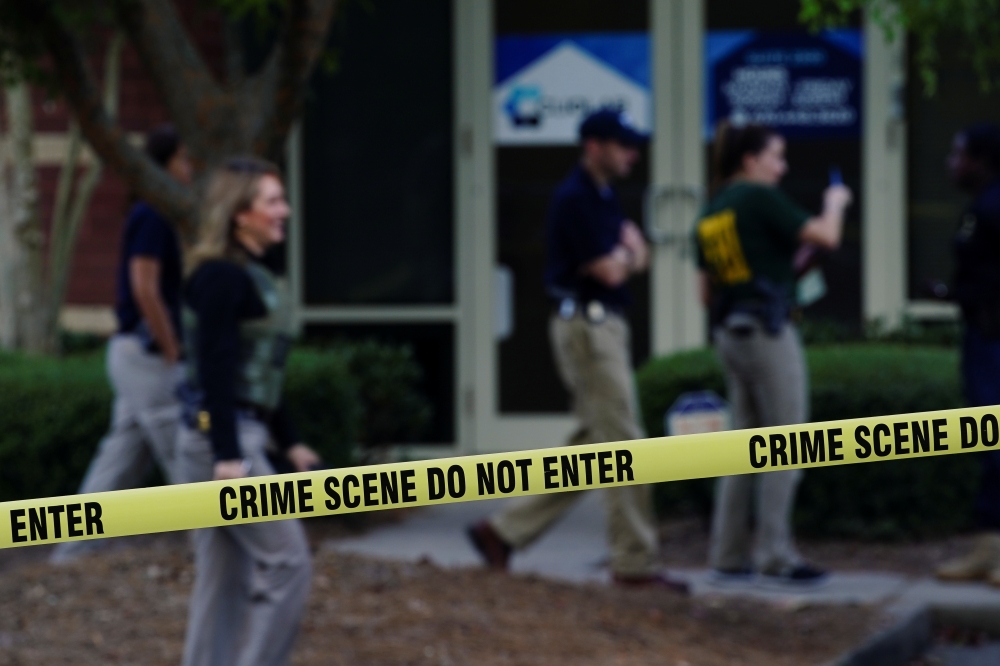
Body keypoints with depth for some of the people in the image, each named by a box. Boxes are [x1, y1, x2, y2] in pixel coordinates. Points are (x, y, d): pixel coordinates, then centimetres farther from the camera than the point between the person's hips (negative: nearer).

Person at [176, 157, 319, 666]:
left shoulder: (249, 276, 15)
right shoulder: (220, 276, -14)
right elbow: (216, 370, -20)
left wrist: (289, 443, 24)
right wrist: (228, 456, -24)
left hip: (239, 436, 9)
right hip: (221, 435, -9)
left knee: (227, 579, 10)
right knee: (286, 561, -7)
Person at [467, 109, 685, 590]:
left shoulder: (604, 196, 16)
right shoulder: (576, 199, -15)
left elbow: (636, 258, 16)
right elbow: (609, 272, -19)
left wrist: (623, 253, -5)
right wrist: (624, 251, 2)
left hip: (605, 328, 10)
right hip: (588, 327, -10)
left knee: (593, 444, 11)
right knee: (622, 444, -7)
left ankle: (505, 529, 14)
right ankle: (634, 561, -2)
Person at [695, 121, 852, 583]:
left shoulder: (710, 214, 14)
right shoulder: (760, 199, -10)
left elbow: (707, 293, 17)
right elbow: (825, 236, -14)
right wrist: (835, 202, 5)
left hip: (729, 334, 8)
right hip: (768, 331, -8)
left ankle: (729, 555, 11)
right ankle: (775, 554, -7)